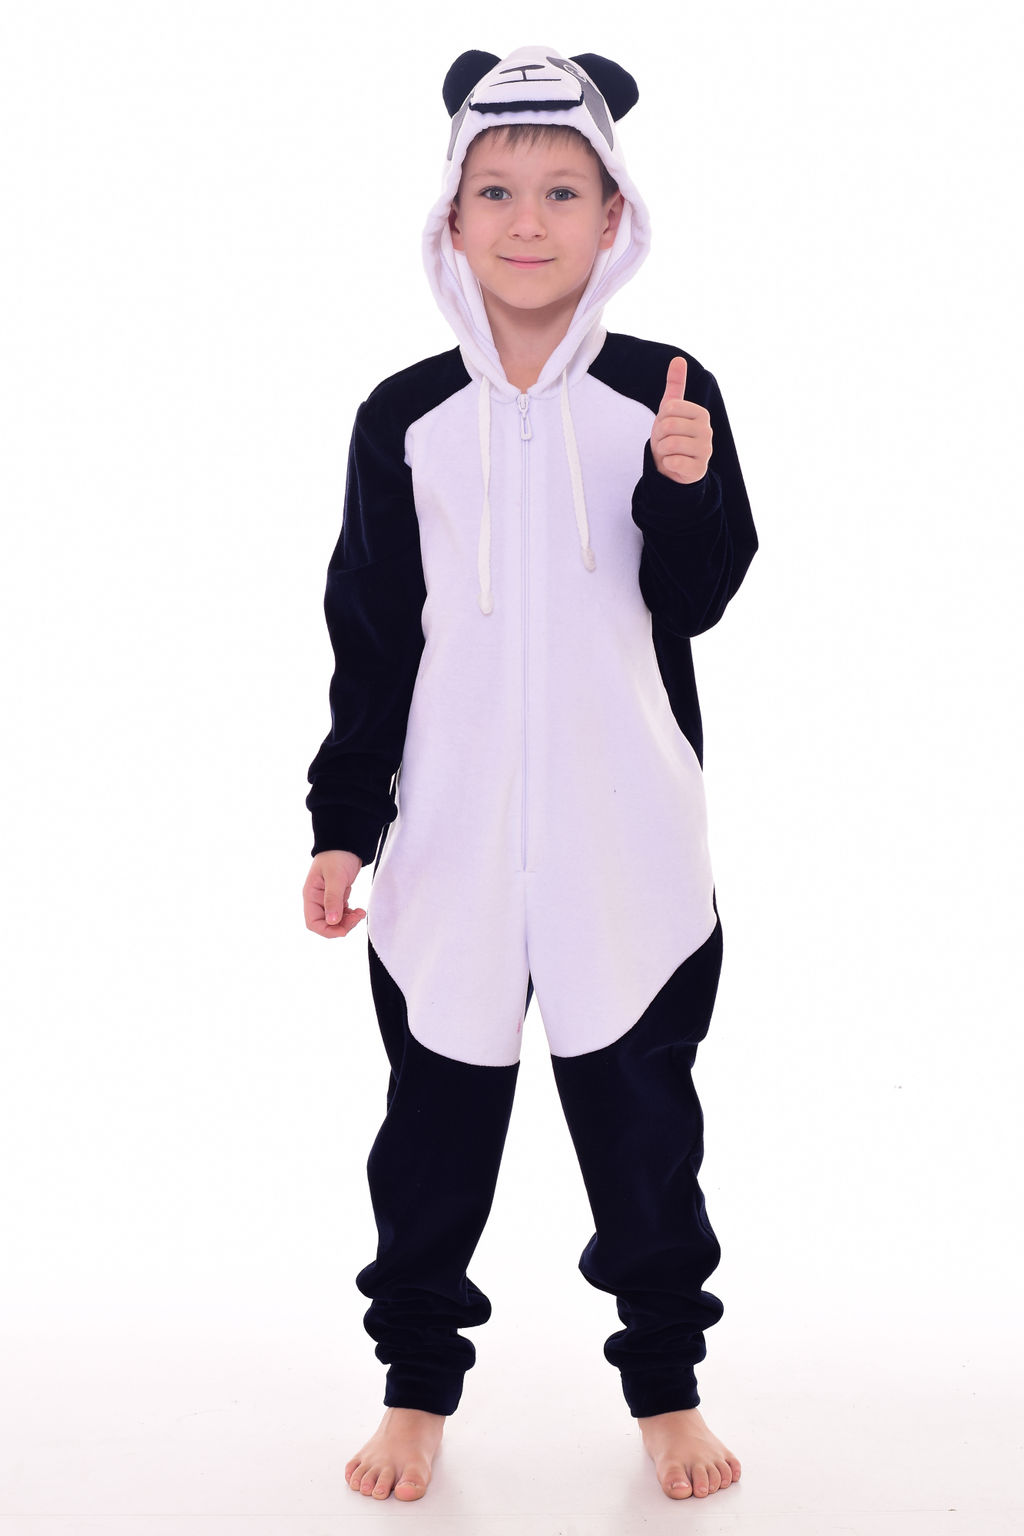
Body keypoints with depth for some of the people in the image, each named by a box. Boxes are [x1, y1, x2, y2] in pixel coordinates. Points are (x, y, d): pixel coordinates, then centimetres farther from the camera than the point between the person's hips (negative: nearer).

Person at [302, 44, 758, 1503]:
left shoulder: (668, 397, -1)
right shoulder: (407, 419, 1)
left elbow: (698, 600, -1)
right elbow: (369, 638, 4)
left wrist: (686, 487, -20)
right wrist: (342, 824, 1)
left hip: (628, 841, -1)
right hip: (451, 836, 1)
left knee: (640, 1111, 9)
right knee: (437, 1118, 9)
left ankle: (667, 1384, 26)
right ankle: (419, 1384, 26)